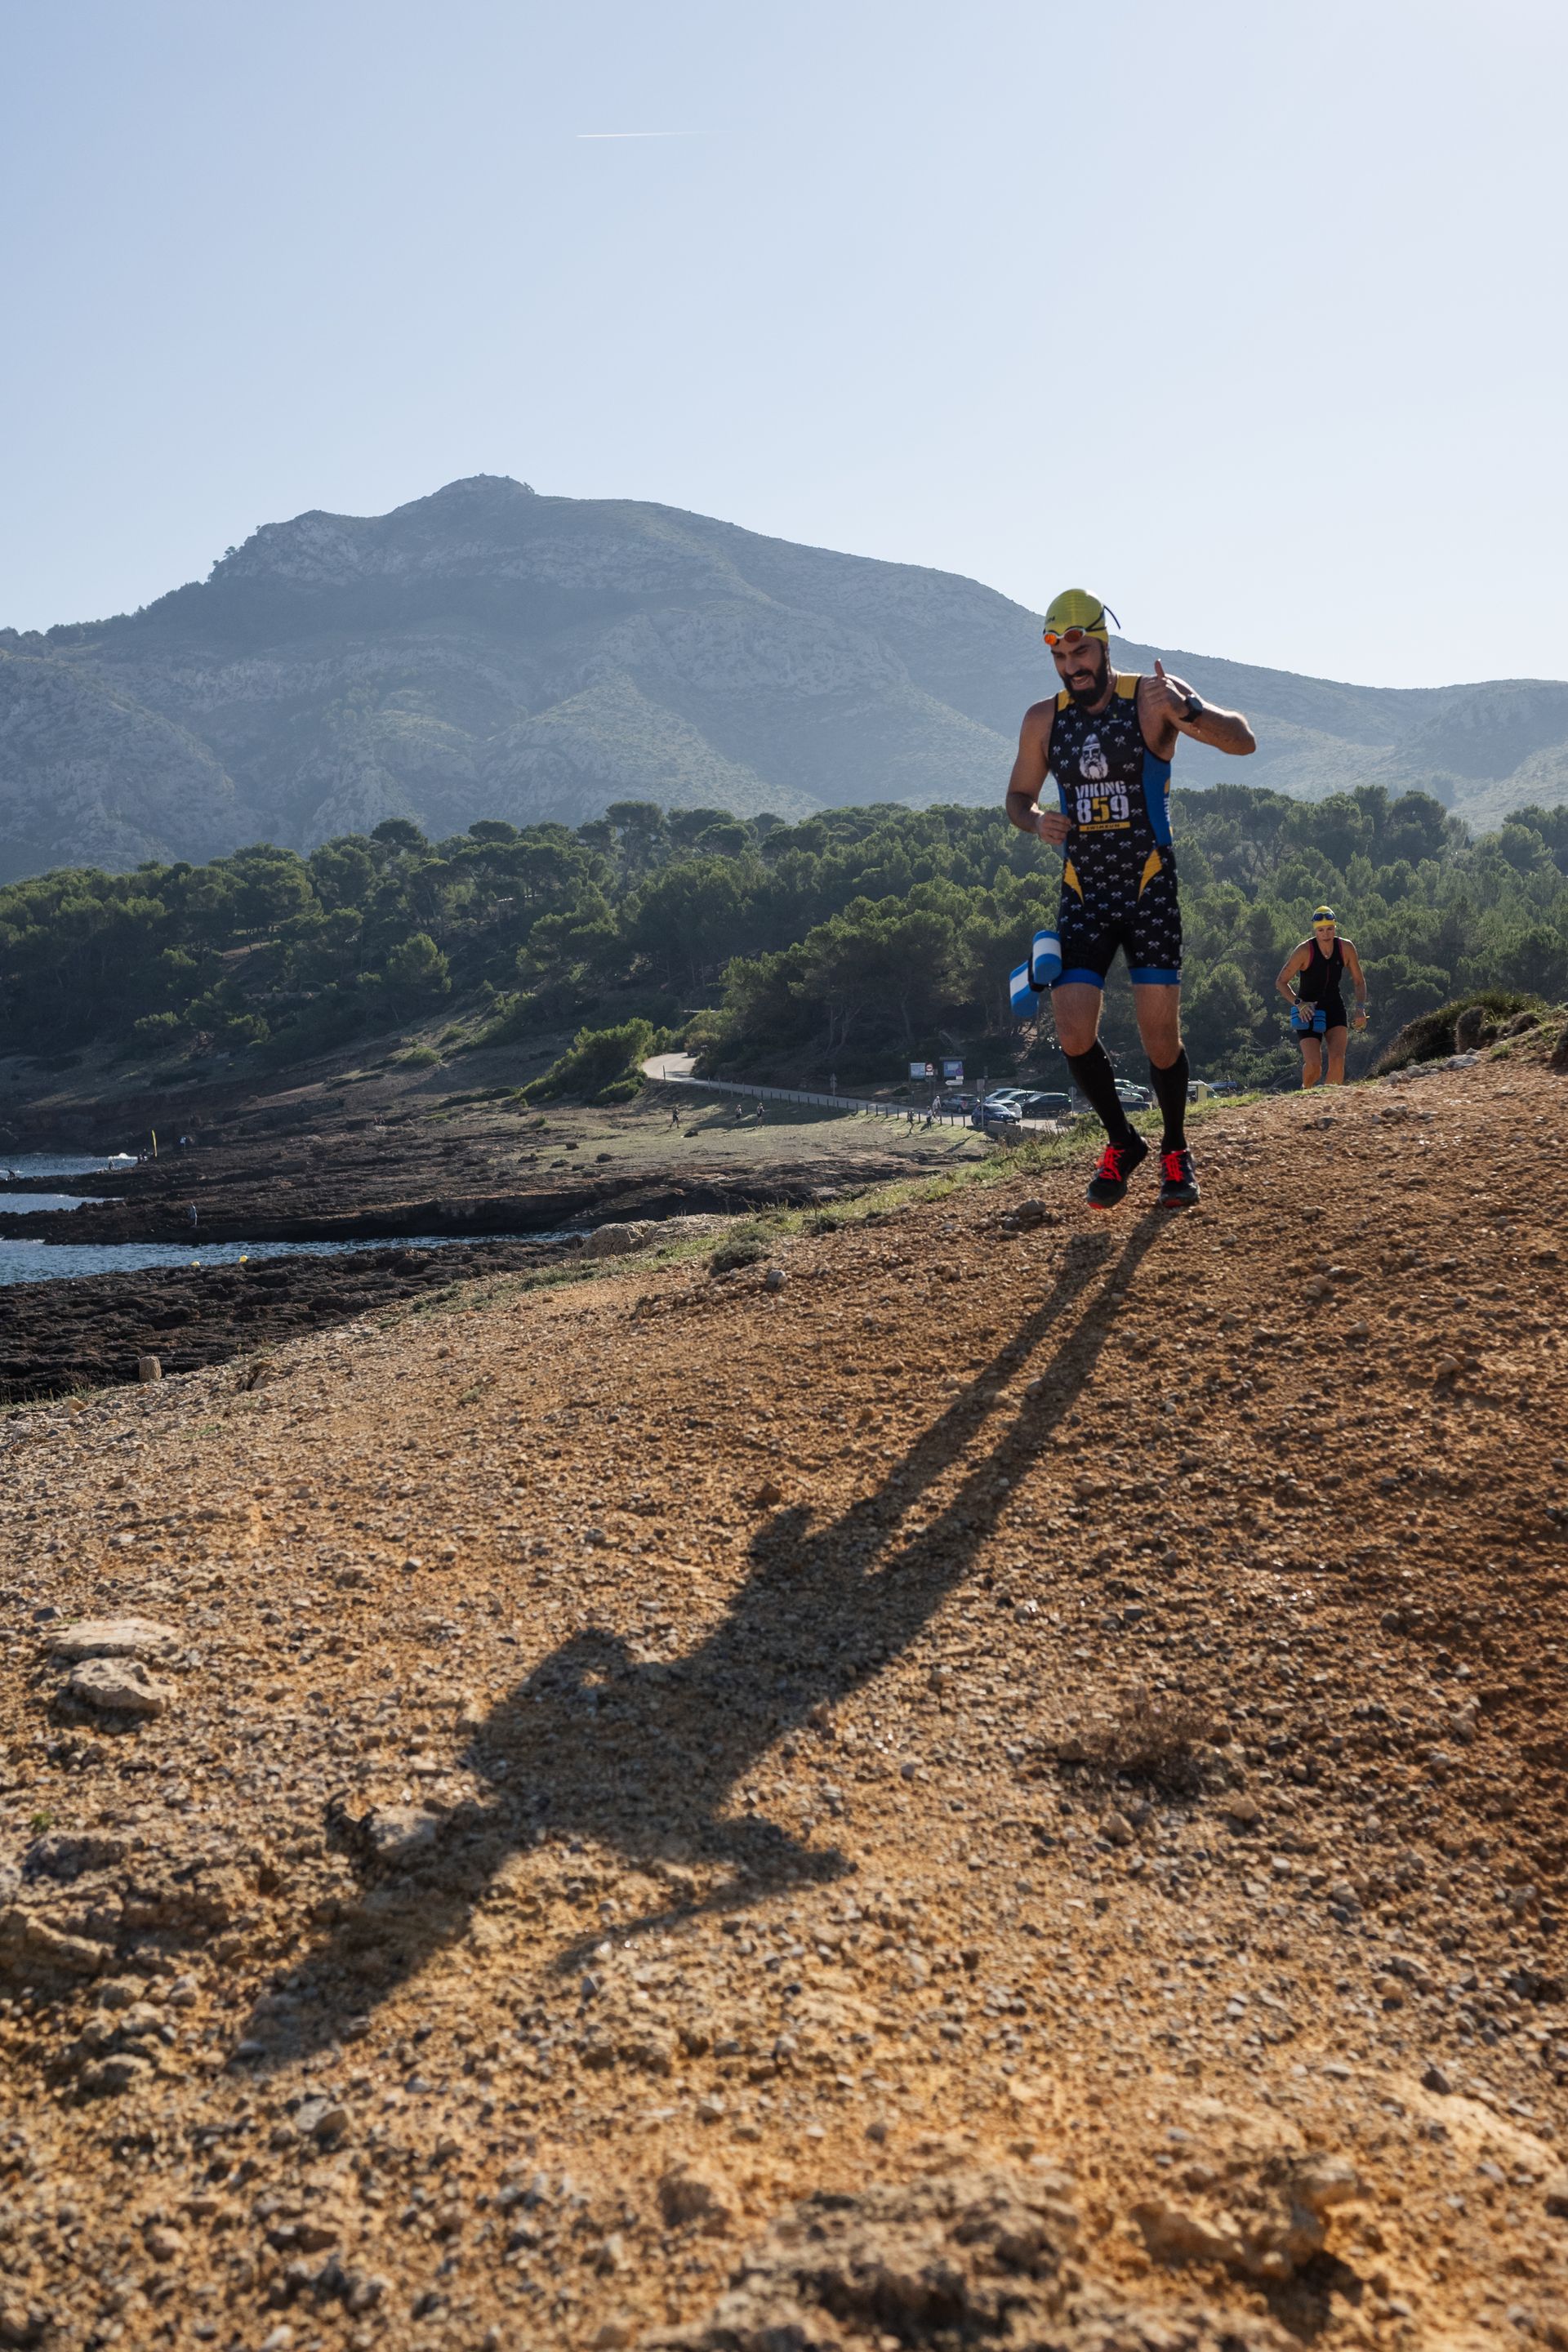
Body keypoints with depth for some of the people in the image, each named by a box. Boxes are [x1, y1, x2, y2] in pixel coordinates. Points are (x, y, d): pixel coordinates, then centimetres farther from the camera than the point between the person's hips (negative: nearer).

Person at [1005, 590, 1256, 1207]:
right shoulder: (1043, 720, 4)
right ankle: (1121, 1142, 15)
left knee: (1160, 1033, -6)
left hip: (1150, 890, -3)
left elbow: (1244, 741, -15)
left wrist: (1187, 710, -35)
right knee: (1073, 1035, -8)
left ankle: (1176, 1151, 17)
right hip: (1084, 894, 3)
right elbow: (1017, 796, 16)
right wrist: (1037, 821, -9)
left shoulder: (1151, 699, -7)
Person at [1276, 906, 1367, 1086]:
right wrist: (1298, 1003, -26)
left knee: (1338, 1059, -18)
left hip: (1334, 1008, 3)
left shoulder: (1346, 948, -8)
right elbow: (1281, 982, -12)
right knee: (1313, 1066, -15)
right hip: (1308, 1010, -3)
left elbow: (1359, 981, 4)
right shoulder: (1304, 950, -18)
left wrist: (1360, 1008, -10)